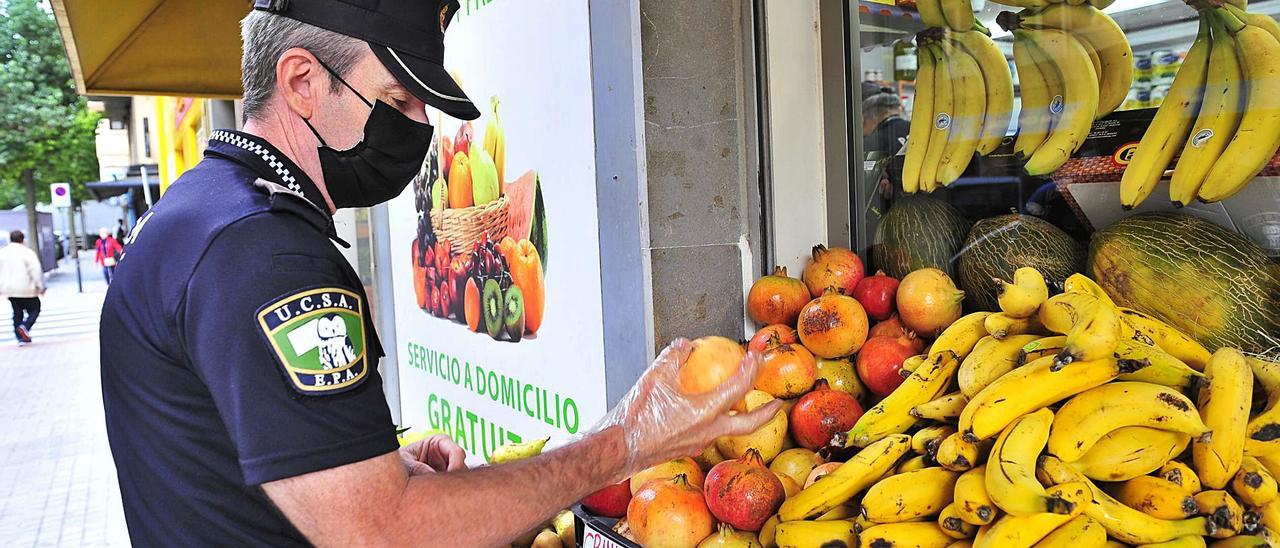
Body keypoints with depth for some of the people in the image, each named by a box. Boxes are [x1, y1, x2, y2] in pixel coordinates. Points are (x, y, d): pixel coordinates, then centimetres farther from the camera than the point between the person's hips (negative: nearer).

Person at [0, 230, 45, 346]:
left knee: (17, 313, 13)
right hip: (25, 289, -5)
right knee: (34, 310, 7)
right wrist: (40, 286, -2)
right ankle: (25, 327, -19)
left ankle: (21, 338, 10)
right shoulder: (27, 252, -9)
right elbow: (36, 271, -11)